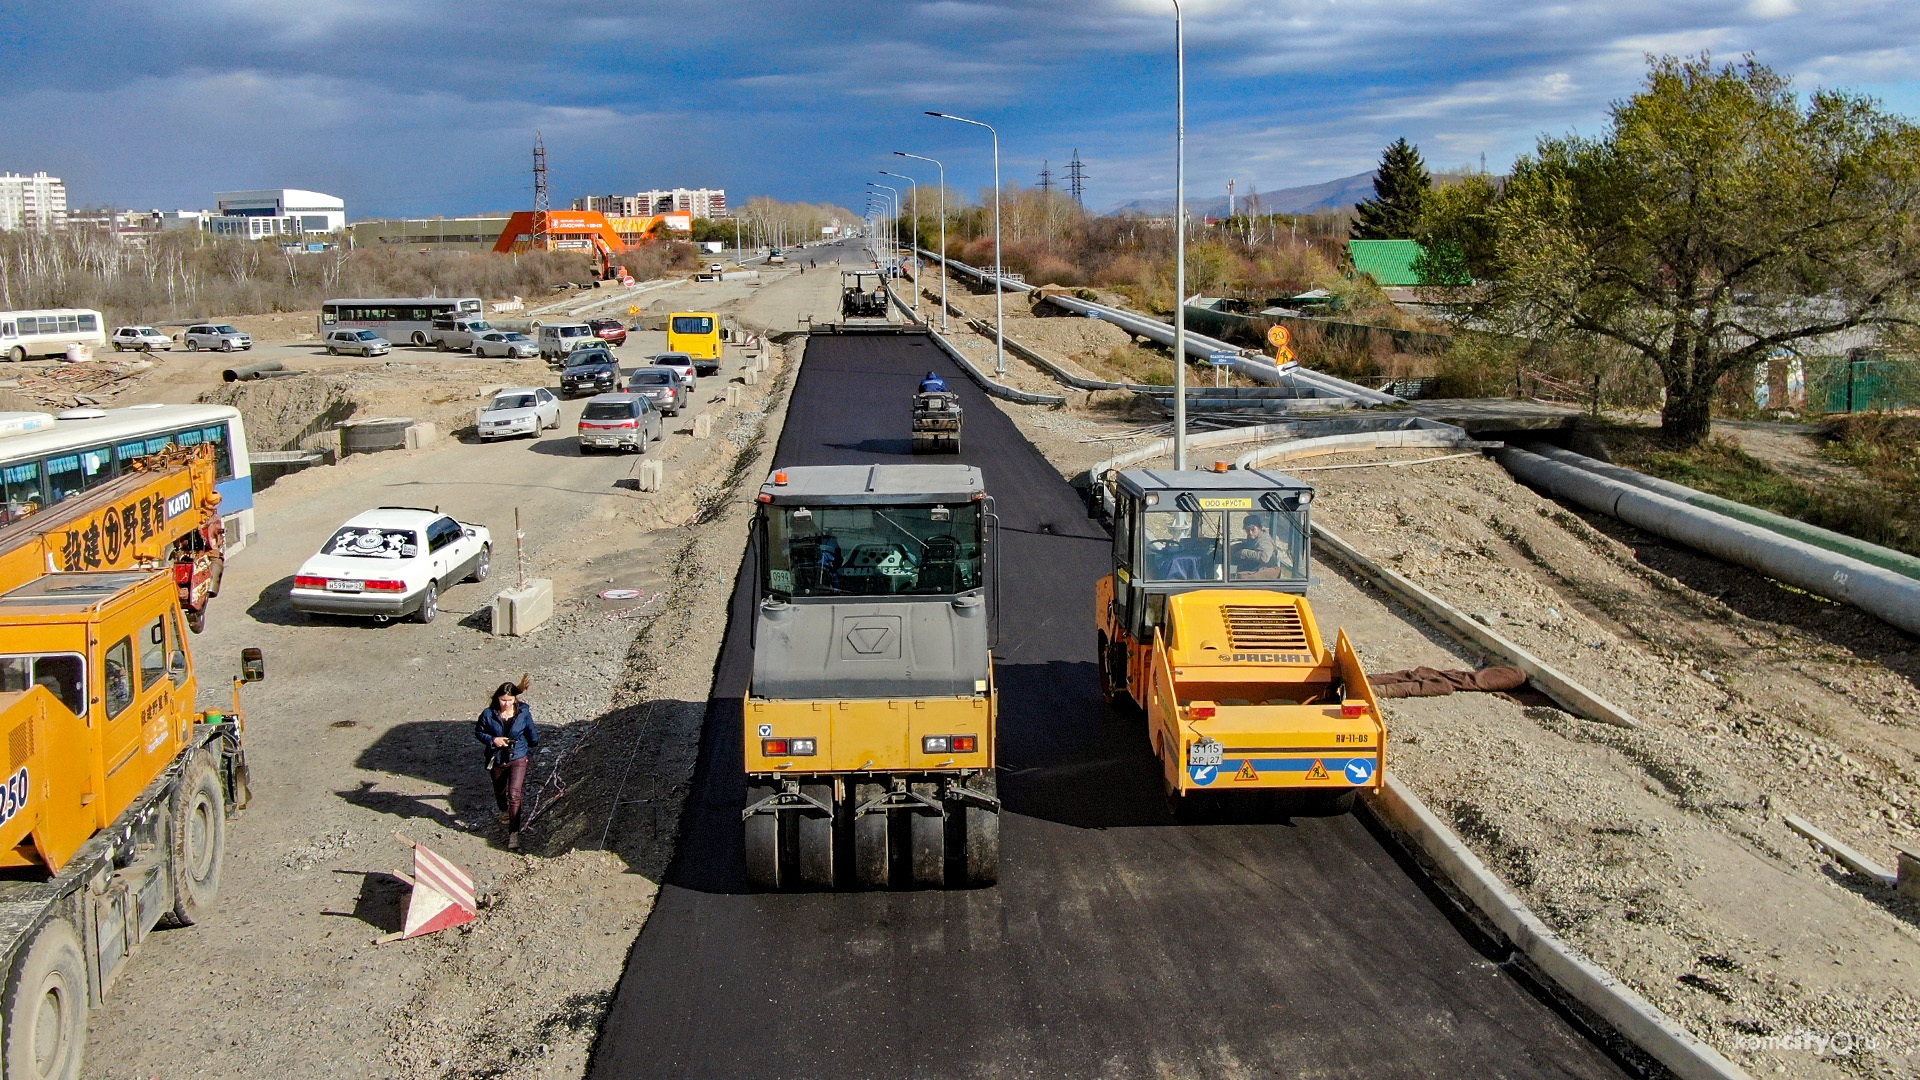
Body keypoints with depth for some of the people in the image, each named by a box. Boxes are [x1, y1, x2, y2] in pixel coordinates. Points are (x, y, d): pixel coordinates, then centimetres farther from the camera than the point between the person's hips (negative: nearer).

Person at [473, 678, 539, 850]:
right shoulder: (488, 714, -12)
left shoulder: (524, 713, -11)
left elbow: (533, 737, 3)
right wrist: (493, 740, -13)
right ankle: (504, 811, 59)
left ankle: (514, 833, -12)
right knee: (499, 791, 24)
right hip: (496, 760, 2)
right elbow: (478, 732, -1)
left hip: (518, 759, -2)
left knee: (515, 795, -16)